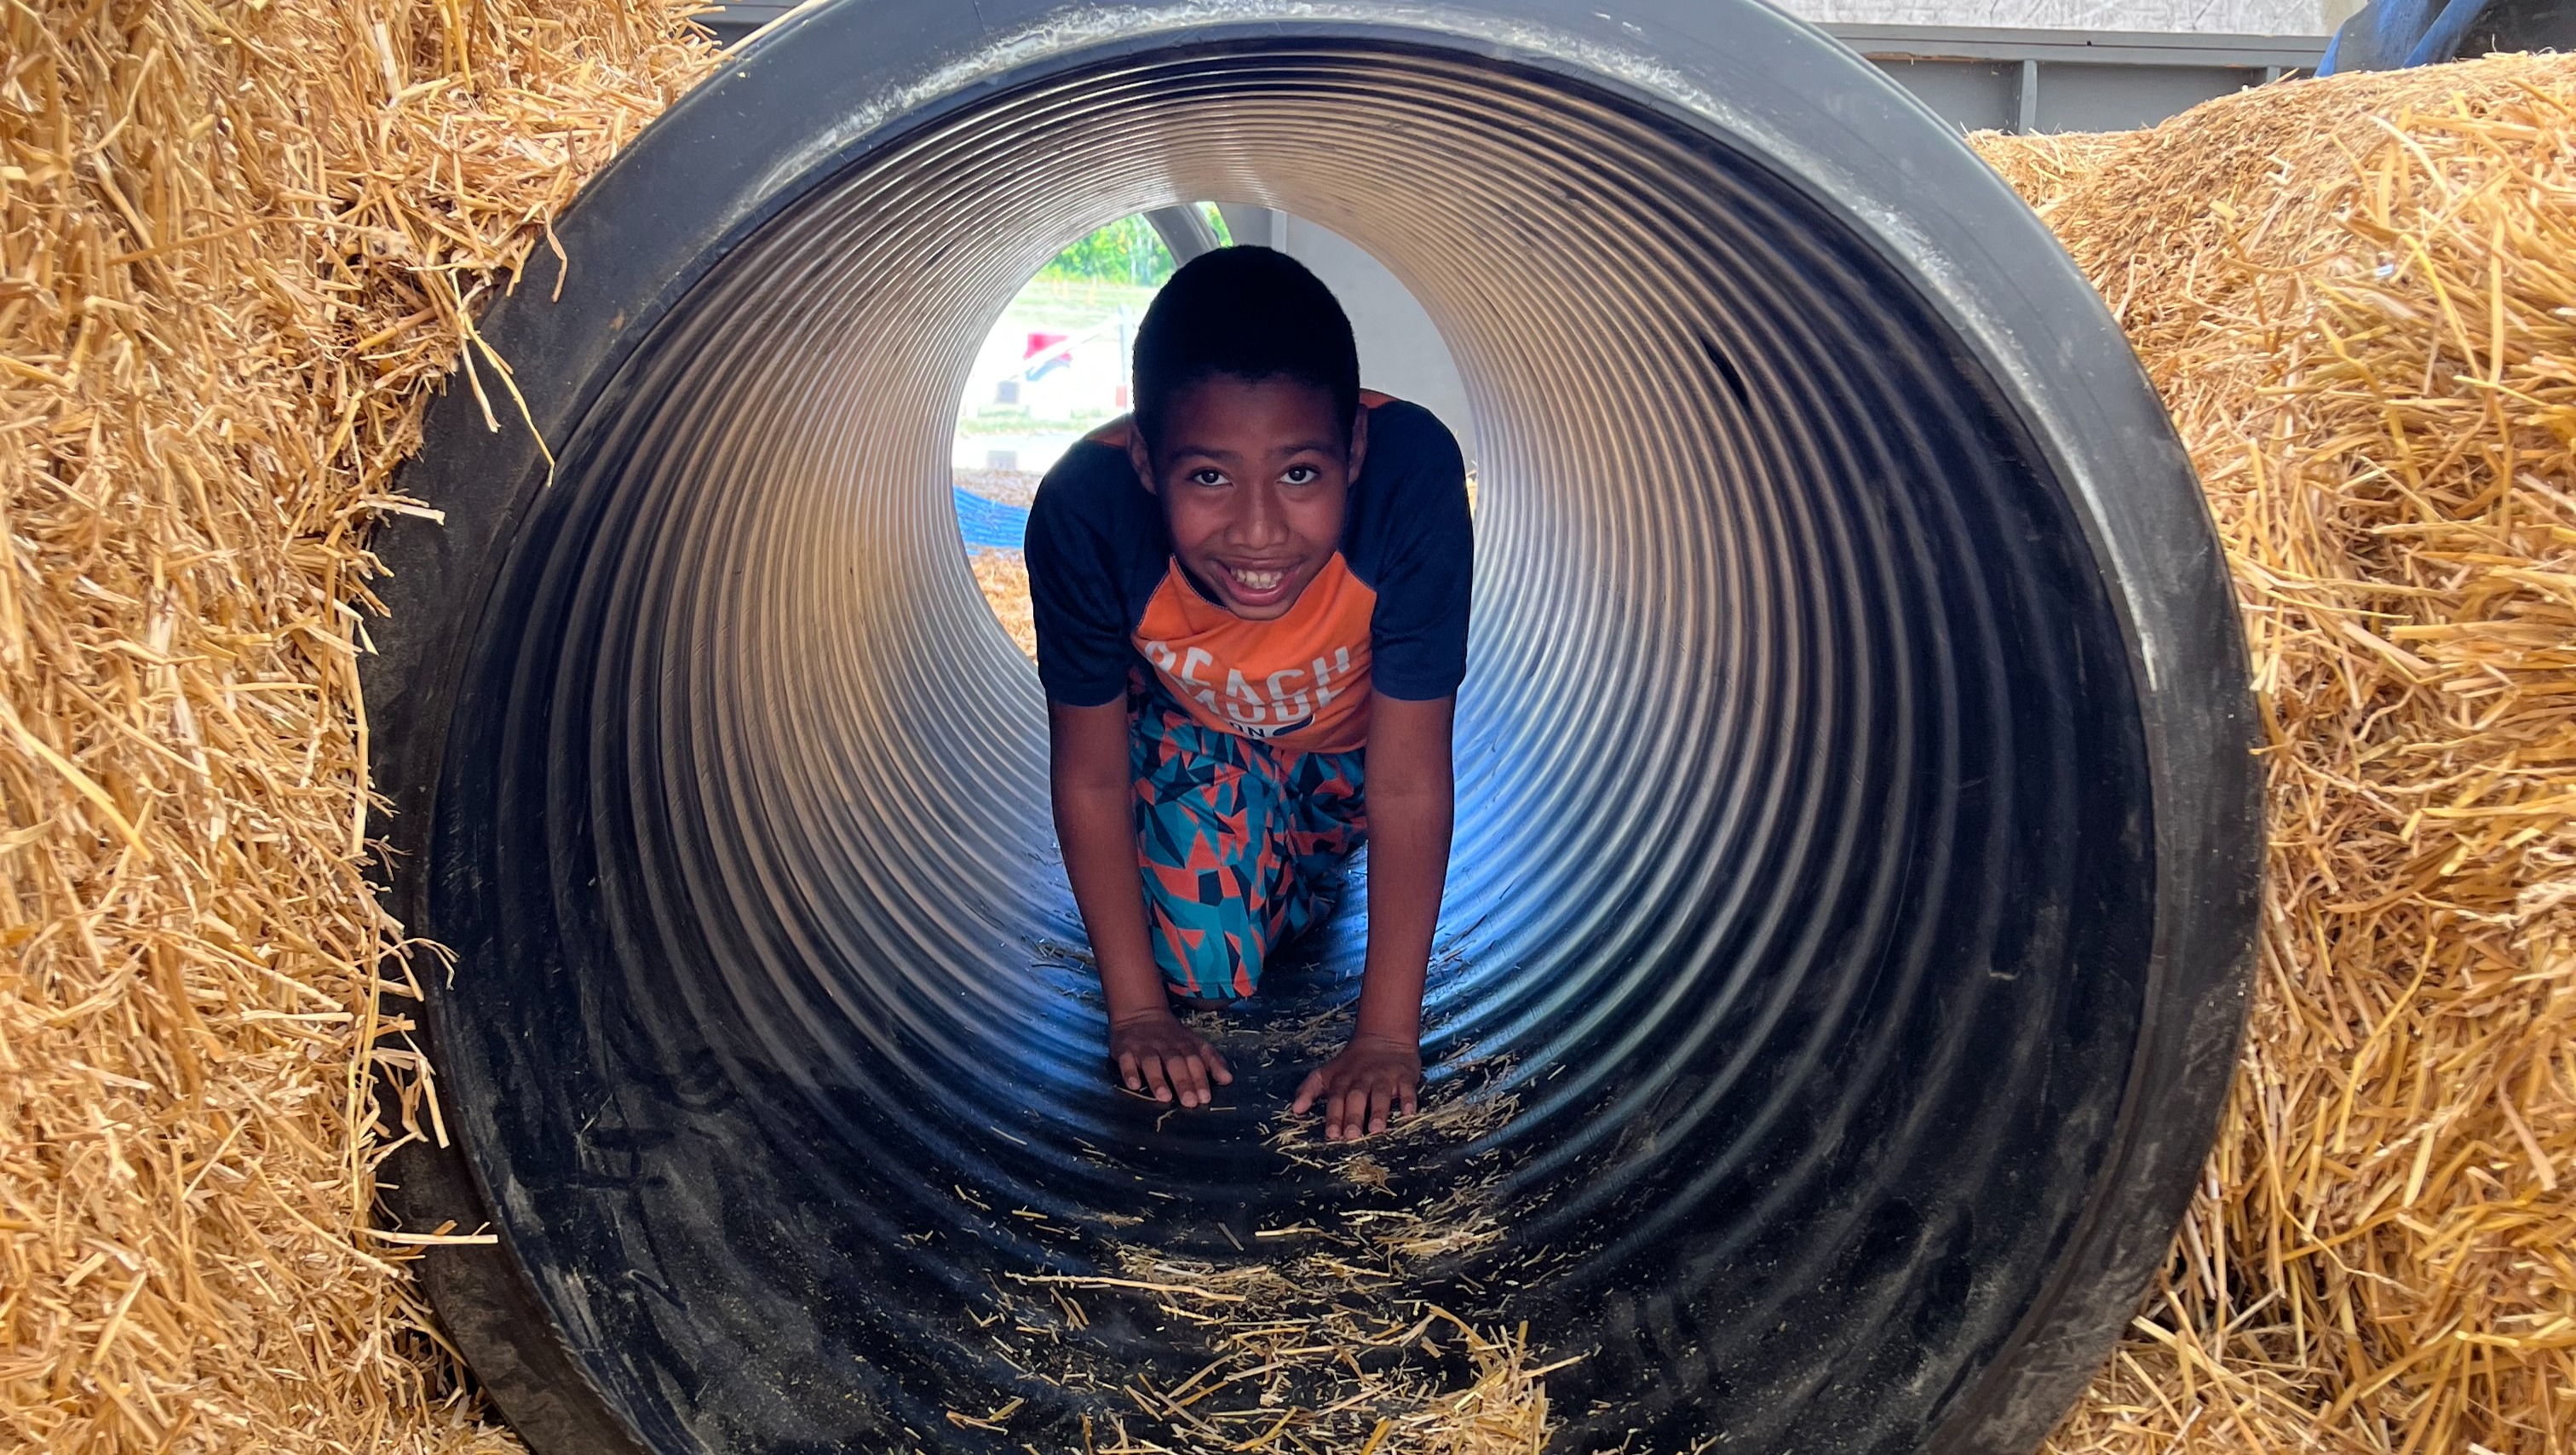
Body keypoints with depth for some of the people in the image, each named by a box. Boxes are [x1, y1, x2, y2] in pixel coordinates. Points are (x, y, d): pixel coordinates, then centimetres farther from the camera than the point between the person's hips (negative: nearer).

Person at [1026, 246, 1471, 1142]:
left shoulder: (1413, 478, -42)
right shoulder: (1083, 512, -39)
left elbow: (1409, 781, -33)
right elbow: (1090, 777, -23)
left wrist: (1388, 1037, -28)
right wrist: (1138, 1010, -16)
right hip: (1191, 726, 0)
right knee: (1209, 972, -7)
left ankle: (1305, 849, 32)